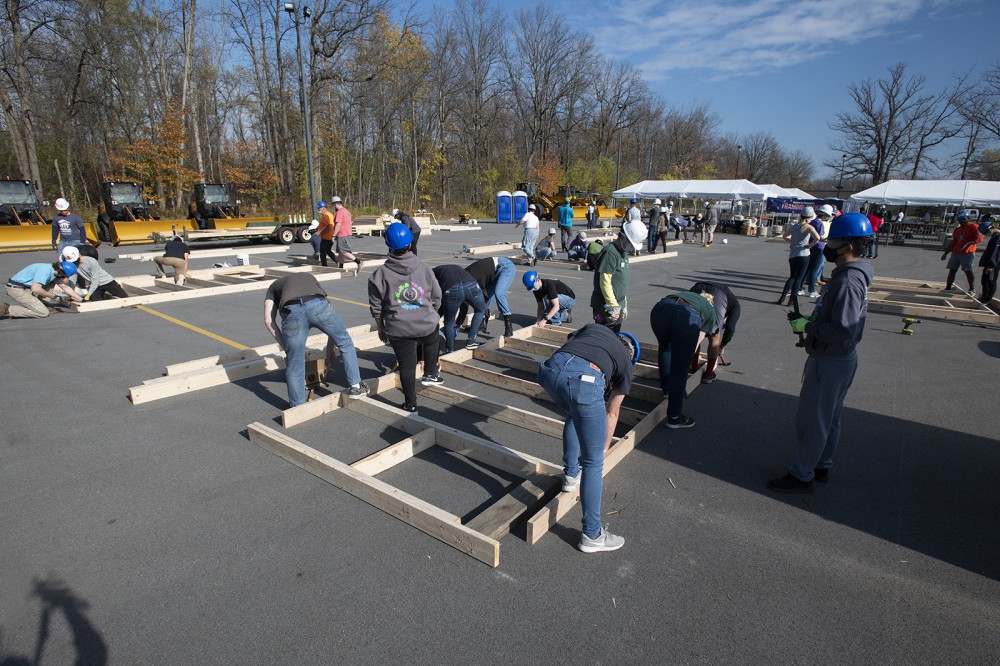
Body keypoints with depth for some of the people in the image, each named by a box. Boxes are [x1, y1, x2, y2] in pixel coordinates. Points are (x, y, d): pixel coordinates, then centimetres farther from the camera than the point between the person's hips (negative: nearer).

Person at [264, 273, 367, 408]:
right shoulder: (309, 276, 44)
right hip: (317, 304, 1)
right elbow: (324, 310, 44)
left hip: (292, 310, -1)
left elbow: (268, 320, 21)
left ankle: (298, 408, 27)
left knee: (294, 366, 14)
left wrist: (285, 346, 28)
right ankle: (355, 387, 31)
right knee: (345, 343, 25)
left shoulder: (273, 286, 38)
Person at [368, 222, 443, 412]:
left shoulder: (381, 274, -6)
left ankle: (410, 403, 21)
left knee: (406, 365, 10)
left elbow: (376, 307, 0)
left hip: (399, 330, -1)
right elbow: (437, 297, 7)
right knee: (432, 340, 35)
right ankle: (430, 374, 37)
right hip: (427, 324, 2)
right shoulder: (424, 268, 0)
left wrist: (381, 328, 14)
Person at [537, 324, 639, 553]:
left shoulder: (593, 327, 38)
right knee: (593, 462, 13)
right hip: (585, 381, -4)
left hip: (551, 369, 4)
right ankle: (592, 534, 22)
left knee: (573, 417, 37)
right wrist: (605, 448, 47)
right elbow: (611, 413, 36)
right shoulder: (625, 362, 31)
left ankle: (570, 475, 50)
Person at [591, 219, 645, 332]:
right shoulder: (610, 252, -18)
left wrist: (624, 305, 21)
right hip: (607, 306, -9)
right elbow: (605, 283, -22)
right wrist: (613, 306, -22)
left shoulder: (623, 252, 13)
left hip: (618, 304, 10)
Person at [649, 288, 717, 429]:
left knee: (665, 348, 33)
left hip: (659, 309, 3)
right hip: (688, 317, -3)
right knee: (679, 369, 7)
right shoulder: (710, 310, 36)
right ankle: (674, 417, 14)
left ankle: (667, 389, 43)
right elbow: (698, 340, 26)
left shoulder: (684, 295, 45)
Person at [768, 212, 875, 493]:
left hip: (830, 362, -10)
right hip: (840, 358, 10)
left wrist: (808, 326, -17)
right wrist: (811, 320, 5)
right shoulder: (848, 275, 8)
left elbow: (842, 329, -30)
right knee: (829, 418, 21)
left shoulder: (847, 281, -24)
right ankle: (821, 466, 36)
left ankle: (801, 475, 13)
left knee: (811, 420, 1)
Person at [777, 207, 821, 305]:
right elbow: (817, 238, -26)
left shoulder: (795, 226, 9)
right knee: (799, 278, 3)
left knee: (792, 277, 16)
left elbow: (785, 236, 24)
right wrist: (810, 245, -11)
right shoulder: (808, 227, -10)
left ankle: (782, 298, 7)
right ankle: (791, 300, 3)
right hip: (803, 256, -6)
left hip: (792, 256, 6)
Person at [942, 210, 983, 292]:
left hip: (968, 253, -6)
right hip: (956, 253, 6)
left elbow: (979, 238, -13)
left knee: (968, 271, -5)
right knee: (952, 270, 4)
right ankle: (948, 288, 8)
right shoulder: (957, 229, 17)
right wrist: (946, 253, 19)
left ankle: (972, 289, 4)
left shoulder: (973, 227, -3)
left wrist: (967, 243, -25)